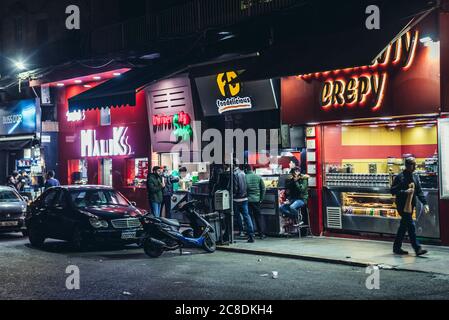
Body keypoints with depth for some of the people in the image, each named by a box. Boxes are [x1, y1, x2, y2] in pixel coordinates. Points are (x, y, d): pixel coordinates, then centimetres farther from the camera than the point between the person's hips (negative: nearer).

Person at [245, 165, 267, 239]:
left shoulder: (245, 177, -8)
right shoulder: (258, 177, 2)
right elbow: (263, 189, 4)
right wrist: (261, 199, 11)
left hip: (248, 200, -3)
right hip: (256, 200, 3)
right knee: (258, 217, 11)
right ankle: (261, 234, 12)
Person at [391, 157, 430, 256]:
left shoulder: (415, 177, 9)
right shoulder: (400, 177, -11)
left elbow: (419, 191, 9)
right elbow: (393, 191, -13)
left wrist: (425, 203, 0)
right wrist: (405, 192, -23)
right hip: (402, 206, -7)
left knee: (403, 226, 13)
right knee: (411, 225, -11)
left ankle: (397, 247, 23)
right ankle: (417, 249, -10)